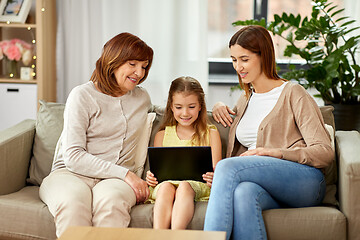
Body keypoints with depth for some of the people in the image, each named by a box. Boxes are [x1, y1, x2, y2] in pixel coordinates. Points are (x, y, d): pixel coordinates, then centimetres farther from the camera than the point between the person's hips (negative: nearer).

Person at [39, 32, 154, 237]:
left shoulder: (143, 98, 18)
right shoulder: (82, 95, 0)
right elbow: (74, 157, -9)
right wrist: (125, 174, -15)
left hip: (115, 180, 3)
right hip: (70, 173, -3)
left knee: (110, 201, -36)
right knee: (73, 203, -39)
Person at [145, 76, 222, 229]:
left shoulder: (211, 134, 13)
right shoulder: (162, 136, 18)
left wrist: (213, 178, -20)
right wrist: (151, 178, -9)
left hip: (198, 185, -1)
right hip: (168, 182, 2)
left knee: (184, 186, -36)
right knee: (166, 187, -35)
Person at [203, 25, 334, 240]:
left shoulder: (293, 94, 6)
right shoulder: (245, 100, 27)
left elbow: (325, 152, -2)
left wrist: (275, 153, -17)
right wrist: (219, 107, 26)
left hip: (304, 180, -4)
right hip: (269, 189, 4)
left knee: (228, 166, -30)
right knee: (243, 193, -36)